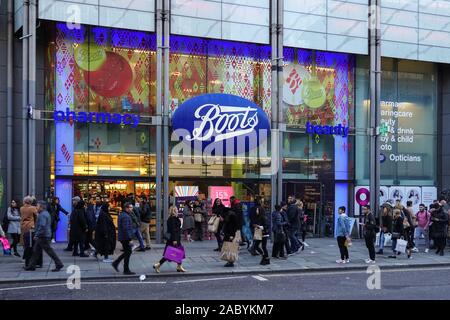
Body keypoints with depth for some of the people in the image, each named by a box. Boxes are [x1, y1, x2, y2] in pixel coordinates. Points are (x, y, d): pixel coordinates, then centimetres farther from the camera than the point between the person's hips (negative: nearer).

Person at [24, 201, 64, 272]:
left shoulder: (42, 215, -18)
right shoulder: (46, 213, 15)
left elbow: (42, 226, -27)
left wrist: (36, 235, -23)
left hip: (43, 237, -11)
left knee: (49, 251, -6)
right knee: (36, 251, 13)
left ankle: (59, 264, -3)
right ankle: (32, 266, 18)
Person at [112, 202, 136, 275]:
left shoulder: (122, 215, 15)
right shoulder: (126, 217, -19)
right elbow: (126, 229, -25)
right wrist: (130, 239, -23)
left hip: (122, 238, 10)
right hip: (126, 238, -10)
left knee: (127, 252, 18)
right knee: (128, 253, -2)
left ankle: (115, 263, 20)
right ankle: (126, 270, 6)